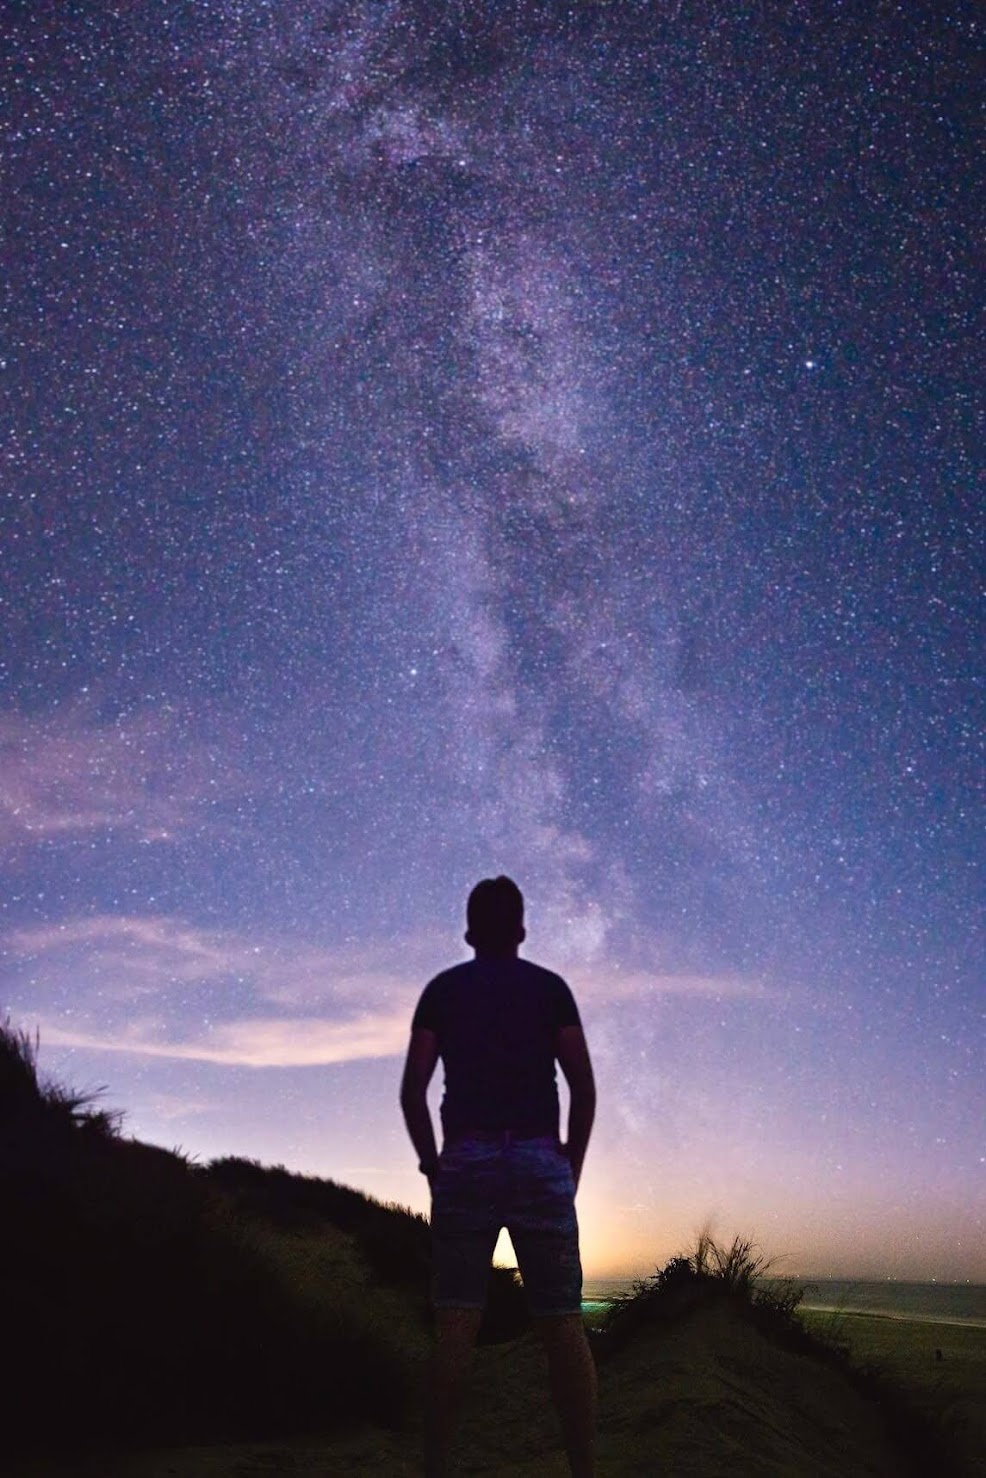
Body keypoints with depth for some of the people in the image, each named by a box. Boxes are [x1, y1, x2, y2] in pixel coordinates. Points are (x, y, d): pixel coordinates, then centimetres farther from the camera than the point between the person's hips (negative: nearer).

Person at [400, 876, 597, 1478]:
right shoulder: (550, 986, 9)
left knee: (456, 1323, 1)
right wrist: (572, 1165, 11)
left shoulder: (442, 989, 9)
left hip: (466, 1159, 0)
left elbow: (412, 1090, 1)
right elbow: (584, 1087, 1)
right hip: (541, 1159, 0)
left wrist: (432, 1162, 11)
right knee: (563, 1323, 4)